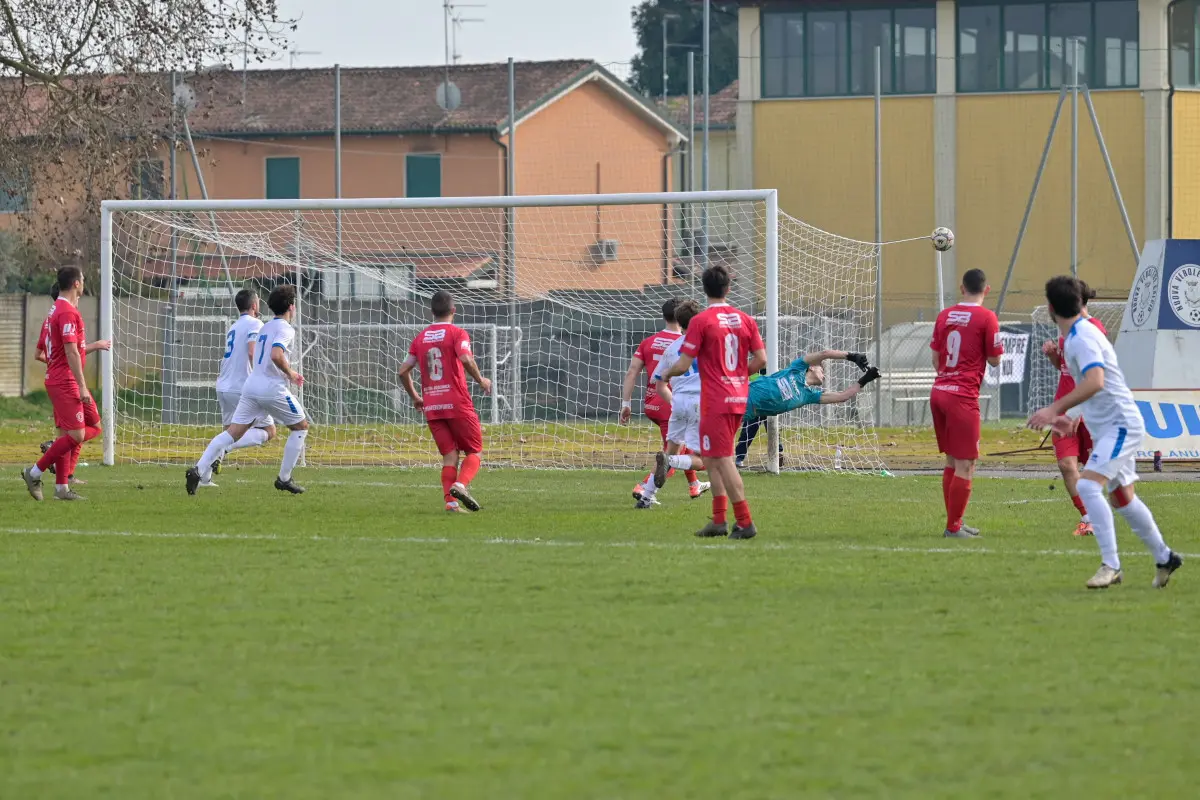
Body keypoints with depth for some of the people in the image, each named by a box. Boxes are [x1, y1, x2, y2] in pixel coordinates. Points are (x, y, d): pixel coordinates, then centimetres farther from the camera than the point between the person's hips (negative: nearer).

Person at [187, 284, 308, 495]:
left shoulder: (265, 328, 20)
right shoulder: (286, 329, -7)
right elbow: (276, 355, -24)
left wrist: (288, 374, 28)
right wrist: (290, 372, -8)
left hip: (251, 385, 7)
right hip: (272, 388, -7)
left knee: (233, 432, 1)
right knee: (301, 426, 12)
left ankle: (200, 469, -16)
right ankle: (284, 479, 10)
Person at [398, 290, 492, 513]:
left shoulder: (420, 338, 12)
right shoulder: (457, 333, -4)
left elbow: (404, 371, 9)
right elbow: (466, 359, -22)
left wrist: (415, 397, 21)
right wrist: (481, 381, -7)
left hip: (432, 407, 4)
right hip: (457, 404, -4)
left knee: (450, 455, 8)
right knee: (474, 450, 6)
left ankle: (451, 501, -7)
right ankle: (461, 484, -20)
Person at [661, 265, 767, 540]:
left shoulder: (701, 321, -11)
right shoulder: (745, 319, 6)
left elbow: (683, 365, -11)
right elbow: (761, 359, 4)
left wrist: (666, 374, 11)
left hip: (715, 401, -7)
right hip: (739, 399, 7)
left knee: (723, 461, -5)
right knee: (713, 459, 17)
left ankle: (745, 522, -9)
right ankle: (719, 521, 14)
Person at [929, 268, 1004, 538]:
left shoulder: (945, 315, 10)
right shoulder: (986, 318, -8)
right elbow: (995, 360, -4)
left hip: (938, 392, 7)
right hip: (963, 396, -7)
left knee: (952, 461, 16)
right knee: (965, 465, -1)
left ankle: (954, 523, 20)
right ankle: (954, 527, -2)